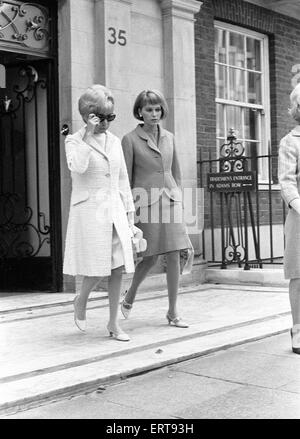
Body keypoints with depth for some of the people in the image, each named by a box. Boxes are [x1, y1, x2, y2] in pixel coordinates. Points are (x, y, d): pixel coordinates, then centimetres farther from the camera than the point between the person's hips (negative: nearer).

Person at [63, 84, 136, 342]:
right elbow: (77, 167, -22)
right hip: (89, 211, -5)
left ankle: (114, 323, 12)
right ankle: (81, 301, 25)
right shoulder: (74, 140, -2)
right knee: (97, 268, -7)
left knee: (118, 268, 1)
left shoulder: (114, 141, 13)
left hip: (114, 211, 5)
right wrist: (88, 135, -20)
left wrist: (128, 211, 14)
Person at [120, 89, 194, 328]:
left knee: (174, 255, -1)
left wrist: (179, 203, 13)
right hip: (145, 201, -4)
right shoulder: (130, 140, -2)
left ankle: (173, 311, 8)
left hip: (170, 201, 4)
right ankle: (129, 297, 26)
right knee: (150, 257, -2)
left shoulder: (169, 137, 12)